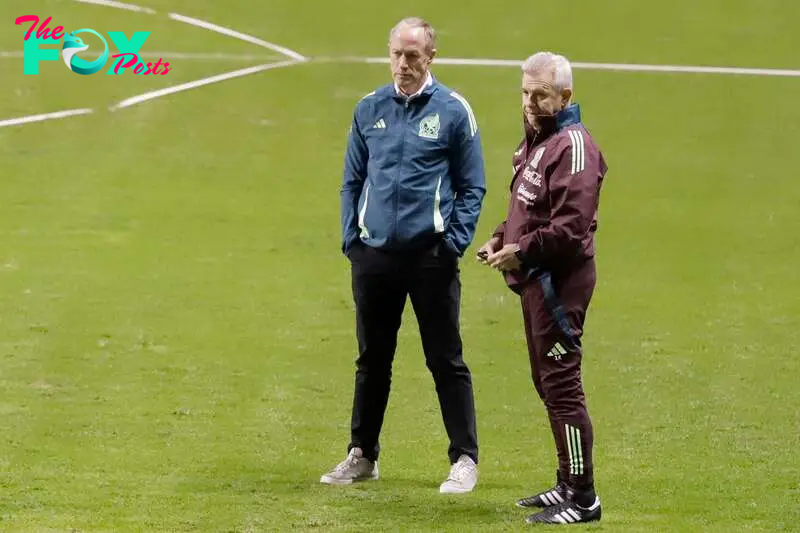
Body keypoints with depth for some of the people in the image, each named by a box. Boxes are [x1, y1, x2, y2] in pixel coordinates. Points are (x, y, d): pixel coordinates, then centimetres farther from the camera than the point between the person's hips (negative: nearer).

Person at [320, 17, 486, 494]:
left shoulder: (453, 110, -2)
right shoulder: (370, 109, 9)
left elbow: (472, 186, 0)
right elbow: (352, 181, 15)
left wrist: (455, 241, -9)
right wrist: (351, 237, 5)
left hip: (431, 257, -4)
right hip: (374, 255, 4)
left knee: (446, 361, 1)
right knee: (372, 360, 13)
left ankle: (465, 460, 7)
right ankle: (362, 455, 22)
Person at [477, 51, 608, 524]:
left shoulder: (573, 146, -16)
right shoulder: (535, 140, 17)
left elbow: (572, 225, -23)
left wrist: (523, 251, -22)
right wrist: (502, 240, 11)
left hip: (560, 281, -11)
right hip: (536, 279, 11)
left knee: (562, 383, -9)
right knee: (547, 382, 16)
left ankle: (583, 498, -6)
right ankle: (568, 485, 26)